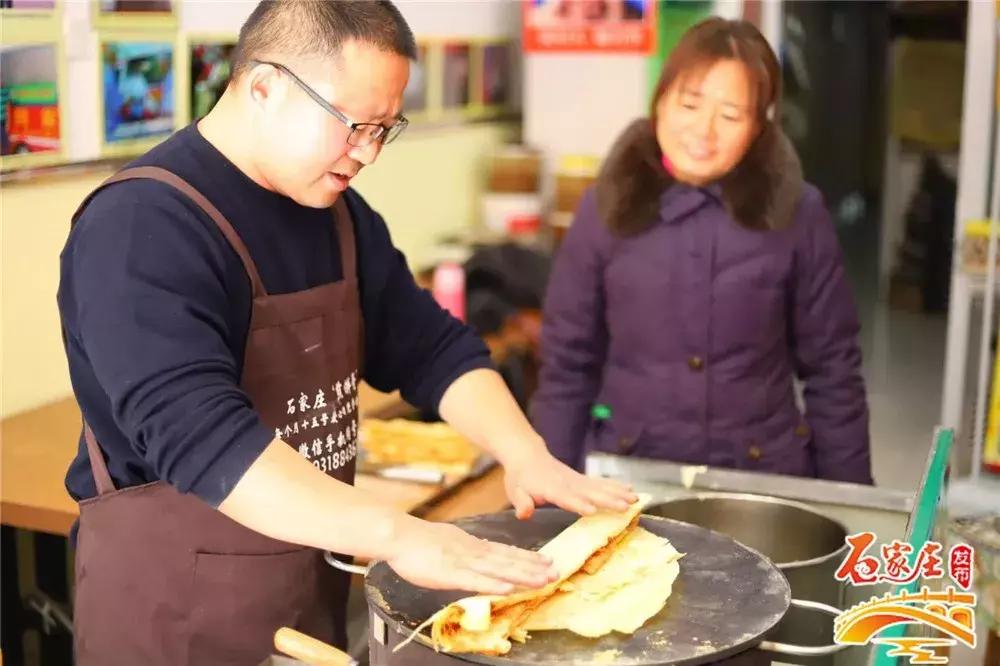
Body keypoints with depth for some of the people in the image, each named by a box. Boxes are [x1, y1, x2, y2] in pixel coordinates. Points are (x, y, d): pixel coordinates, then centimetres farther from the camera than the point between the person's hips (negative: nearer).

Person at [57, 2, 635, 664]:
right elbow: (199, 435, -33)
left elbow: (431, 347, 6)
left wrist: (526, 455, -11)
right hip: (174, 610, -7)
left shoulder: (339, 213, 5)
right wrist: (399, 535, -39)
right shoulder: (140, 228, -22)